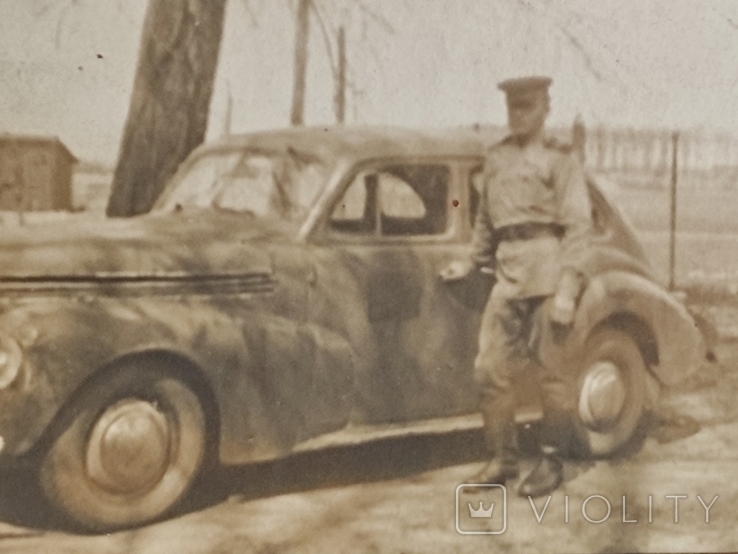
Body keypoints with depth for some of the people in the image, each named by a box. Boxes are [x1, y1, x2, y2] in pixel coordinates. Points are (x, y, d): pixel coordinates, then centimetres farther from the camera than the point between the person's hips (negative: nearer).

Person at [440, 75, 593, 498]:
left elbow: (578, 225, -8)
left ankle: (552, 462, 14)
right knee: (491, 368, 3)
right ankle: (504, 459, 16)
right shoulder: (496, 157, 17)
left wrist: (567, 288, -16)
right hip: (508, 272, 6)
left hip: (548, 267, -5)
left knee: (550, 368, 1)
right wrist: (474, 262, 29)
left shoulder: (560, 159, -1)